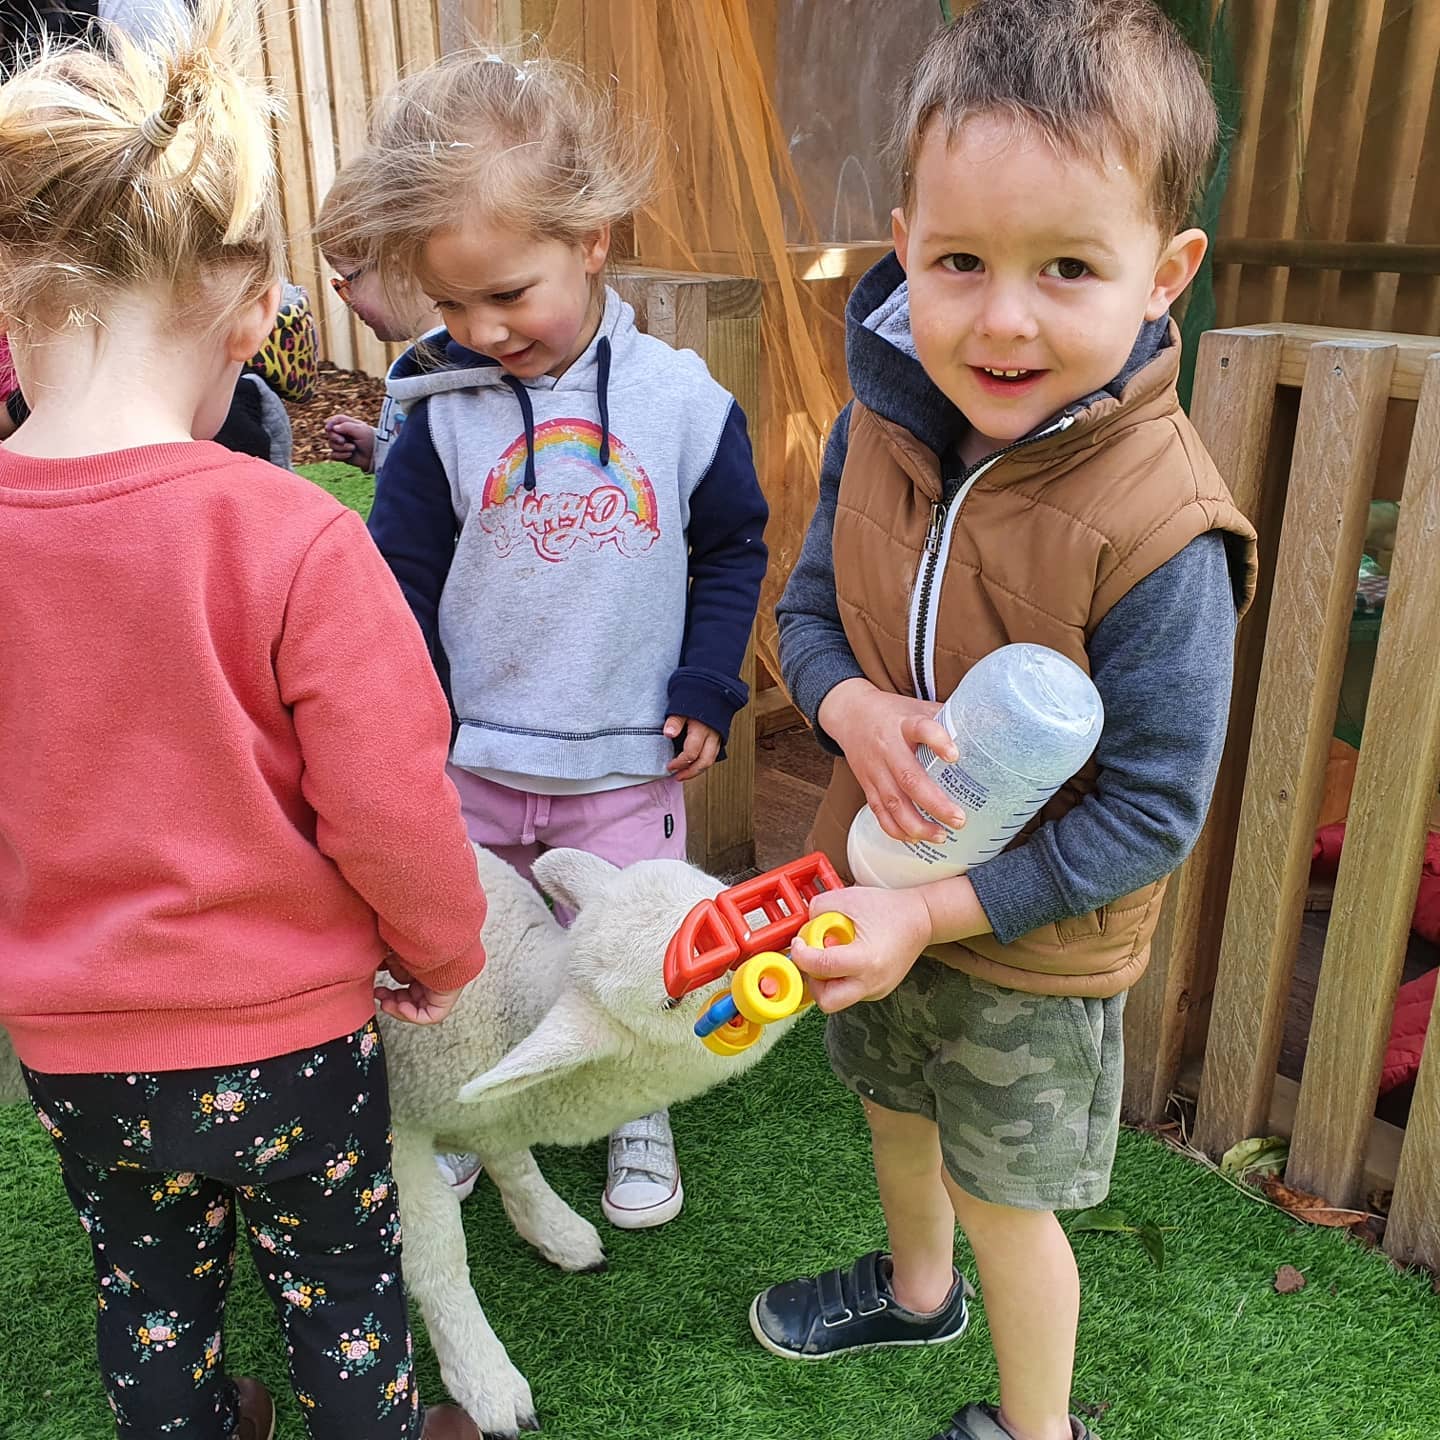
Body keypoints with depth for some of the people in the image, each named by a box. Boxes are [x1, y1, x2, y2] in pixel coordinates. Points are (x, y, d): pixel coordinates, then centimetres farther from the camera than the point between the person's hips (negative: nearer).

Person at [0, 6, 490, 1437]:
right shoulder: (291, 537, -26)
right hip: (285, 1031, -3)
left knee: (146, 1288, 28)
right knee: (340, 1283, 23)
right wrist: (444, 953, -1)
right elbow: (391, 808, -22)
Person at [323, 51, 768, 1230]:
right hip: (470, 758, 1)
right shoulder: (442, 414, -8)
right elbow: (402, 581, -3)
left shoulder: (681, 399, -9)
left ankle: (640, 1113, 40)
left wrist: (707, 688, -3)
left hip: (629, 760, 0)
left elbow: (733, 547, 3)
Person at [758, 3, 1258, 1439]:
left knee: (1005, 1197, 16)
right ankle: (915, 1284, 63)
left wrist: (935, 911, -26)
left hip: (1033, 946, -6)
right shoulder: (882, 419, -13)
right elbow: (808, 609, -1)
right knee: (894, 1107, 30)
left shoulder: (1159, 531, -30)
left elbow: (1152, 806, -23)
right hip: (872, 883, 6)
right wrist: (854, 710, -23)